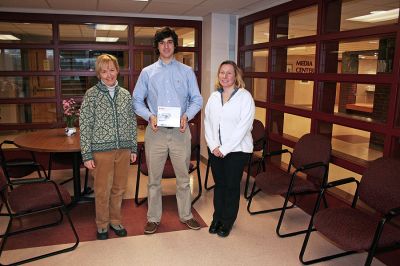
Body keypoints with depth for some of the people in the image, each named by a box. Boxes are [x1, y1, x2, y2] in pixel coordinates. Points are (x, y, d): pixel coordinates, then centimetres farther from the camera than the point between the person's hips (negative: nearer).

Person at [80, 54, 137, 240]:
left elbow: (132, 122, 11)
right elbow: (85, 126, -6)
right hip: (102, 150, -3)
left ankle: (115, 220, 33)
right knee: (102, 190, 7)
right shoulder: (91, 94, -5)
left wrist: (133, 148, 9)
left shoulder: (126, 94, 7)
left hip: (123, 149, 4)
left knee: (119, 188, 13)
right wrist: (87, 155, -9)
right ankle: (102, 224, 28)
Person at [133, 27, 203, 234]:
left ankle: (186, 215, 26)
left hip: (180, 131, 0)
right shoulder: (147, 72, 7)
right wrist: (149, 116, -14)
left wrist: (186, 115, -14)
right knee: (154, 179, 8)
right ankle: (153, 218, 24)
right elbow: (137, 100, 4)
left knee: (183, 177, 9)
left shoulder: (187, 72, 7)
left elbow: (197, 99, 5)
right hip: (155, 131, 0)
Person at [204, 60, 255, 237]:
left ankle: (227, 221, 24)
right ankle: (217, 218, 30)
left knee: (232, 186, 6)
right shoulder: (214, 96, 8)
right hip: (215, 149, 4)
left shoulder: (245, 96, -8)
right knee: (219, 184, 14)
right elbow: (207, 122, 6)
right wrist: (213, 146, -8)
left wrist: (225, 149, -16)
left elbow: (243, 126, -15)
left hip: (236, 150, -4)